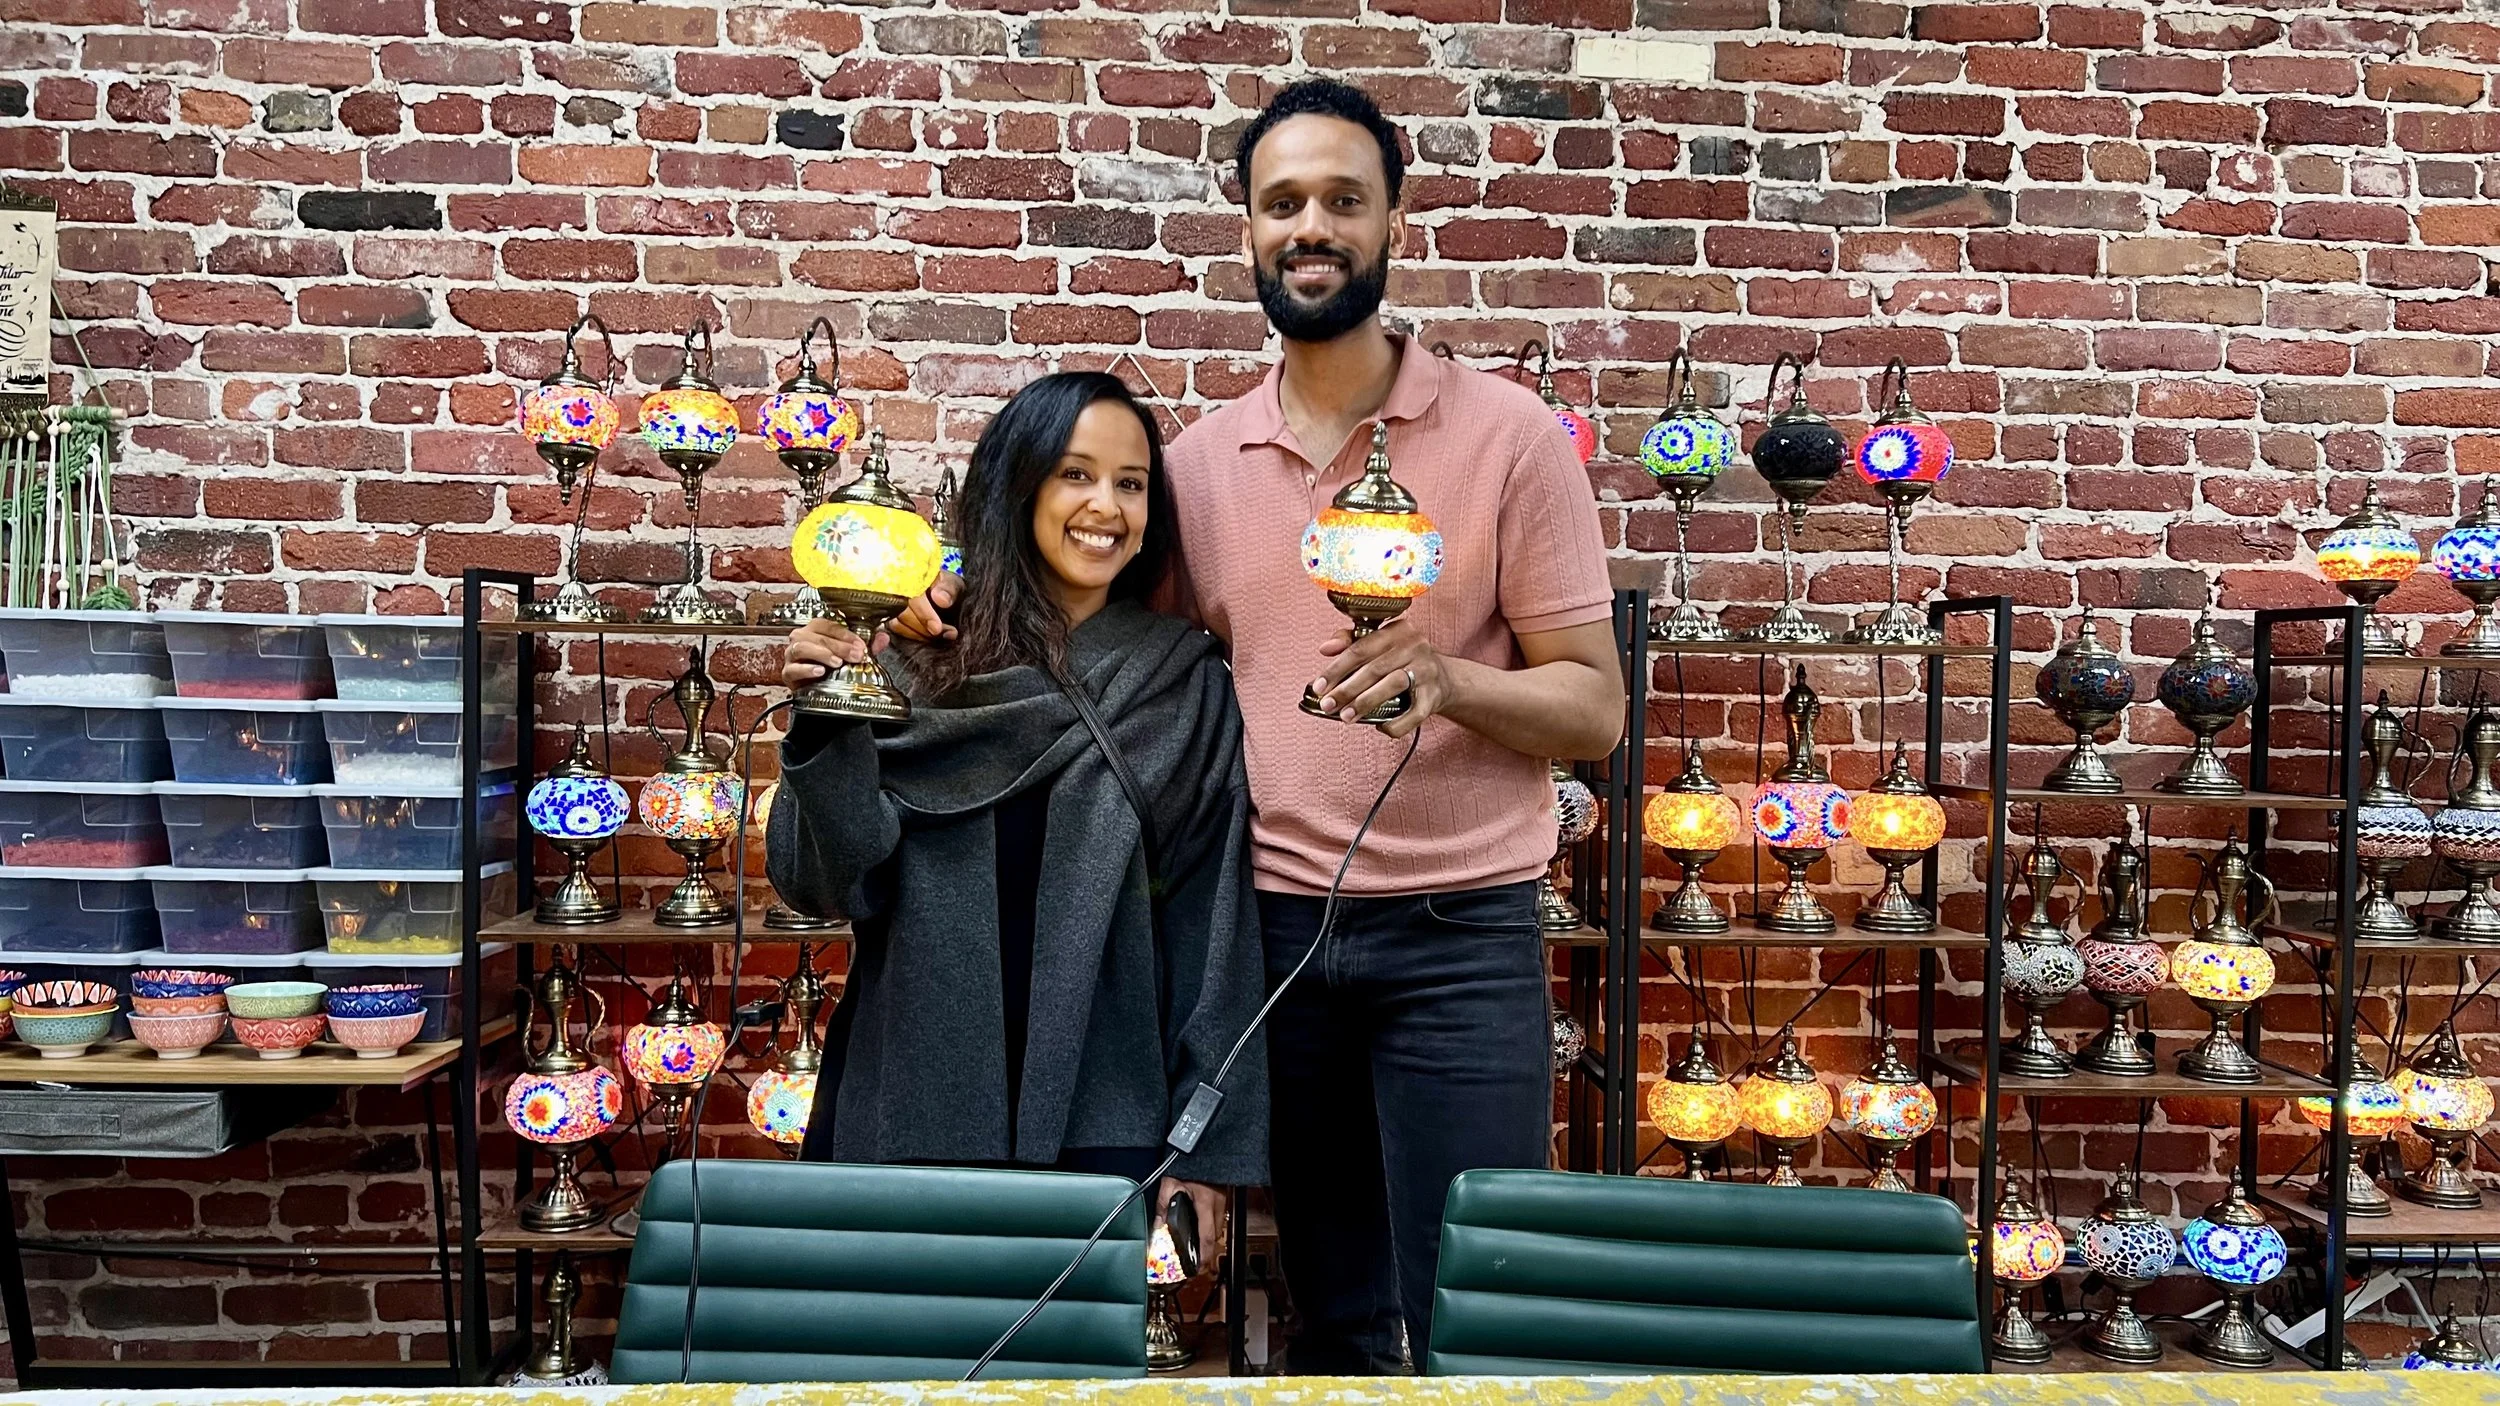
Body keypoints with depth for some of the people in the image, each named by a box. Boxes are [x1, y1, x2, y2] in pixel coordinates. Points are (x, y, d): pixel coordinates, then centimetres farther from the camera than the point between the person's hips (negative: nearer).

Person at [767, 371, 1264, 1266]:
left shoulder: (1183, 685, -1)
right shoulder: (922, 662, -1)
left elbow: (1214, 920, -1)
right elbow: (838, 884, -4)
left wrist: (1208, 1142, -3)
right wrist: (826, 729, -19)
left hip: (1102, 1120, 0)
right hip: (910, 1109, 1)